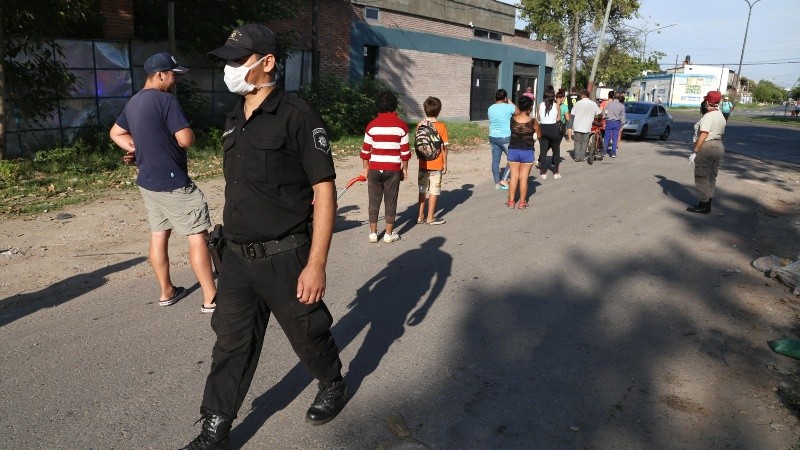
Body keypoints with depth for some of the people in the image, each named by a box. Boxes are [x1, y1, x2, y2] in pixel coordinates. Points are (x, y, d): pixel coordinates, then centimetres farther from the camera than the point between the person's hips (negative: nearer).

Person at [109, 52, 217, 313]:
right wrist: (175, 135, 2)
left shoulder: (133, 103, 12)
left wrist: (138, 149, 11)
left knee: (158, 234, 14)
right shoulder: (166, 100, -17)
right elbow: (187, 140, -21)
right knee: (197, 235, -6)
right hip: (172, 183, -9)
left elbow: (116, 133, 24)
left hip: (147, 181, 10)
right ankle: (211, 299, -5)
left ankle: (166, 292, 23)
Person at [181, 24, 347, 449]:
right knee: (230, 343, 12)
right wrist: (232, 242, 19)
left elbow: (324, 190, -17)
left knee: (308, 334, 13)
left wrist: (317, 263, -20)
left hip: (285, 257, -6)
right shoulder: (234, 120, 9)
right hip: (237, 257, 6)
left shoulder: (297, 115, -13)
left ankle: (333, 386, 41)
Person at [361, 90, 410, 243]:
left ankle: (373, 232, 15)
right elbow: (405, 151, -2)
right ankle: (389, 234, 13)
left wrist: (366, 168, 13)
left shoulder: (372, 125, 0)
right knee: (390, 201, 7)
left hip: (374, 168, 1)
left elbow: (365, 150, 2)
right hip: (393, 169, -1)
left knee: (374, 201, 10)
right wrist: (405, 169, 9)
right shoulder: (401, 125, -3)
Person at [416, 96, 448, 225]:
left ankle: (421, 216, 18)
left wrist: (420, 158, 14)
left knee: (422, 190, 13)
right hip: (436, 165, -4)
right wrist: (445, 163, 0)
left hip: (423, 164, 4)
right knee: (434, 191, 5)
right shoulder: (441, 126, -10)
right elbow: (444, 147, -9)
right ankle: (430, 218, 10)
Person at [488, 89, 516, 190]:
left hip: (493, 137, 5)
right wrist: (510, 102, 16)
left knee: (495, 160, 9)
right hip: (506, 138, -5)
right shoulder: (508, 107, -10)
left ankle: (497, 183, 13)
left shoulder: (491, 108, 3)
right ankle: (504, 180, 4)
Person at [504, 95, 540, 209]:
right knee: (524, 177, 6)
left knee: (514, 176, 11)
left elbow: (517, 112, 19)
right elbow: (539, 135, 4)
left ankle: (511, 201, 15)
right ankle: (522, 202, 12)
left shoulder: (513, 119, -7)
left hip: (513, 150, 2)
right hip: (527, 152, -2)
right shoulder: (532, 121, -12)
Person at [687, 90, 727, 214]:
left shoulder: (708, 116, -16)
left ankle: (704, 205, 1)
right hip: (719, 147, 9)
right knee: (711, 177, 13)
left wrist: (694, 152, -24)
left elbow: (703, 135, -23)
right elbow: (722, 134, 17)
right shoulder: (721, 116, 13)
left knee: (702, 177, -2)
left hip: (706, 147, -9)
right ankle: (708, 204, 19)